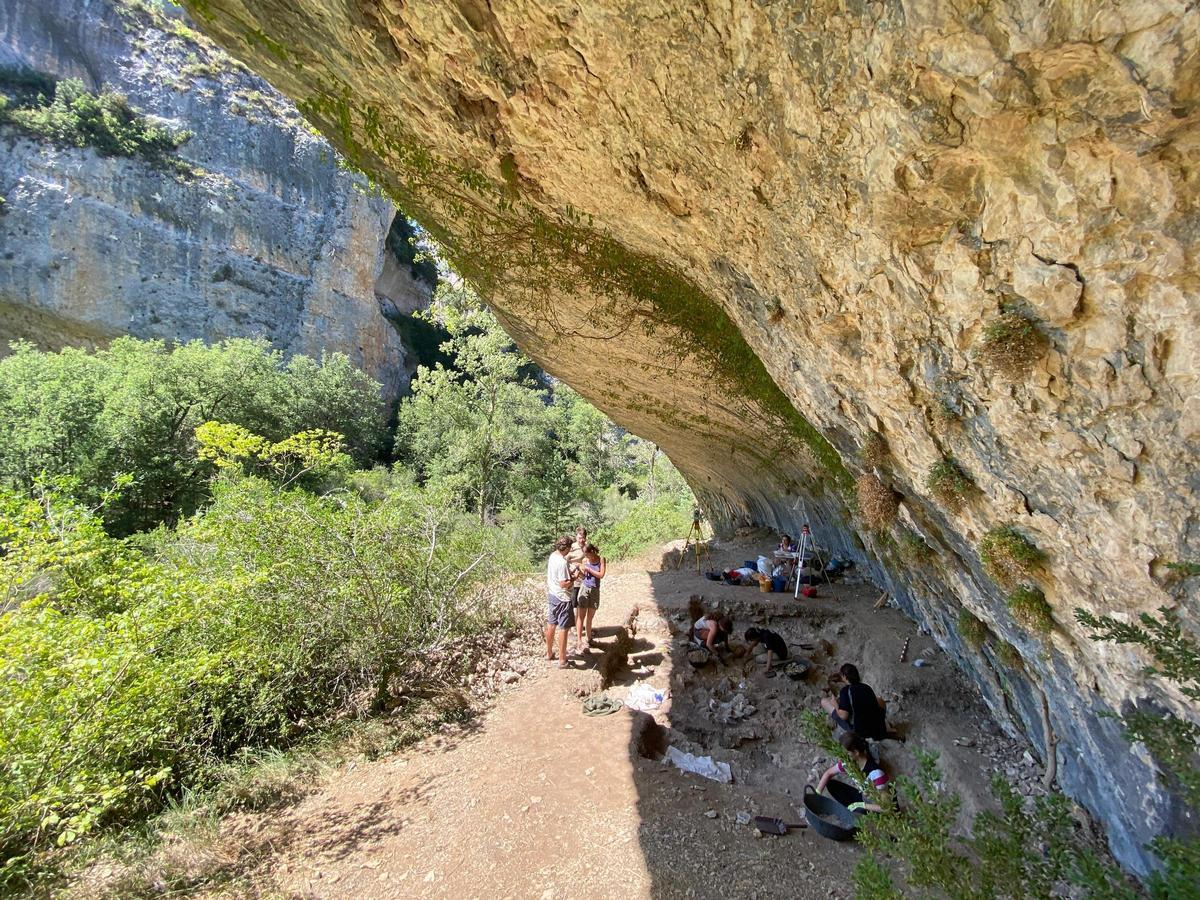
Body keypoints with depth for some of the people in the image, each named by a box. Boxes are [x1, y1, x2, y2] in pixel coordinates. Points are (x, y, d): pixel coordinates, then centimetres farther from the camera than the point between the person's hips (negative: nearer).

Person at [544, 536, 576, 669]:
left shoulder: (552, 556, 2)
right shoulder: (562, 562, -25)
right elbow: (563, 584, -24)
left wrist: (570, 573, 11)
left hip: (552, 595, 9)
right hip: (562, 599, -9)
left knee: (551, 625, 19)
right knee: (563, 628, 1)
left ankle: (549, 653, 34)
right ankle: (562, 661, 7)